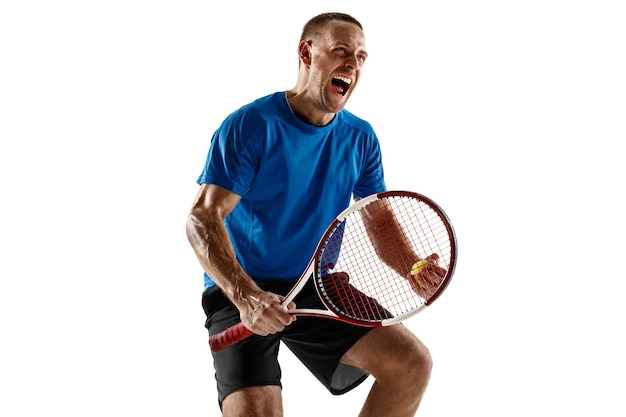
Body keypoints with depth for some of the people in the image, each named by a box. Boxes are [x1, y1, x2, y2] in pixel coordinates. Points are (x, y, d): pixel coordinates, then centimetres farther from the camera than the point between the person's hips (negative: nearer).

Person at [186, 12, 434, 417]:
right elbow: (202, 219, -19)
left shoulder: (361, 138, 4)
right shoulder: (251, 125, -13)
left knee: (414, 362, -9)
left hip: (320, 291, 5)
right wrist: (245, 294, -34)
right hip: (241, 293, -5)